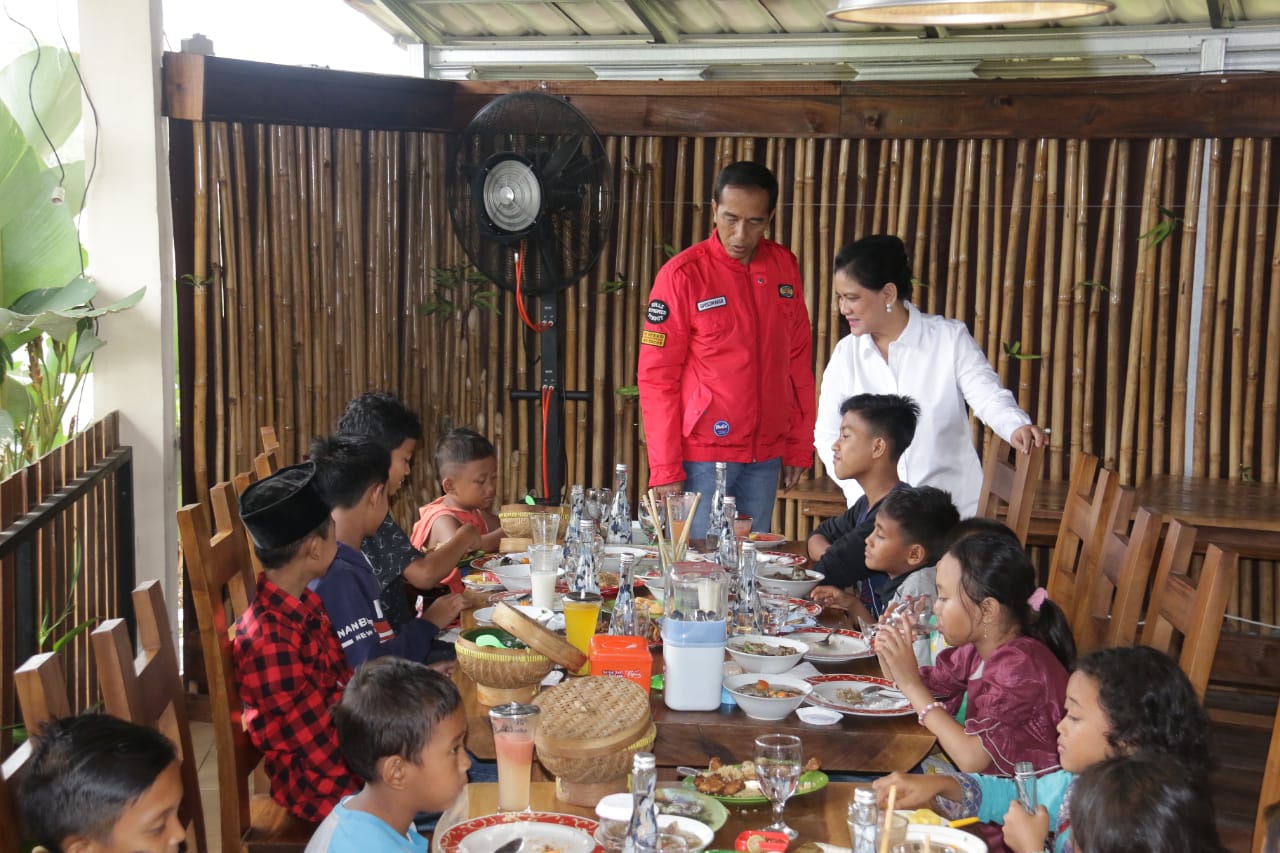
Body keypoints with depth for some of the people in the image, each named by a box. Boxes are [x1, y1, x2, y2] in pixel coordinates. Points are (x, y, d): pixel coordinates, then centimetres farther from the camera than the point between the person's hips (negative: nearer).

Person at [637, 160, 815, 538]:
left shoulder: (785, 267, 5)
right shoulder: (682, 274, -9)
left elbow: (798, 360, 11)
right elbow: (656, 377, -8)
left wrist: (799, 445, 9)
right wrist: (665, 468, -11)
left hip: (766, 454, 4)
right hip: (702, 454, -4)